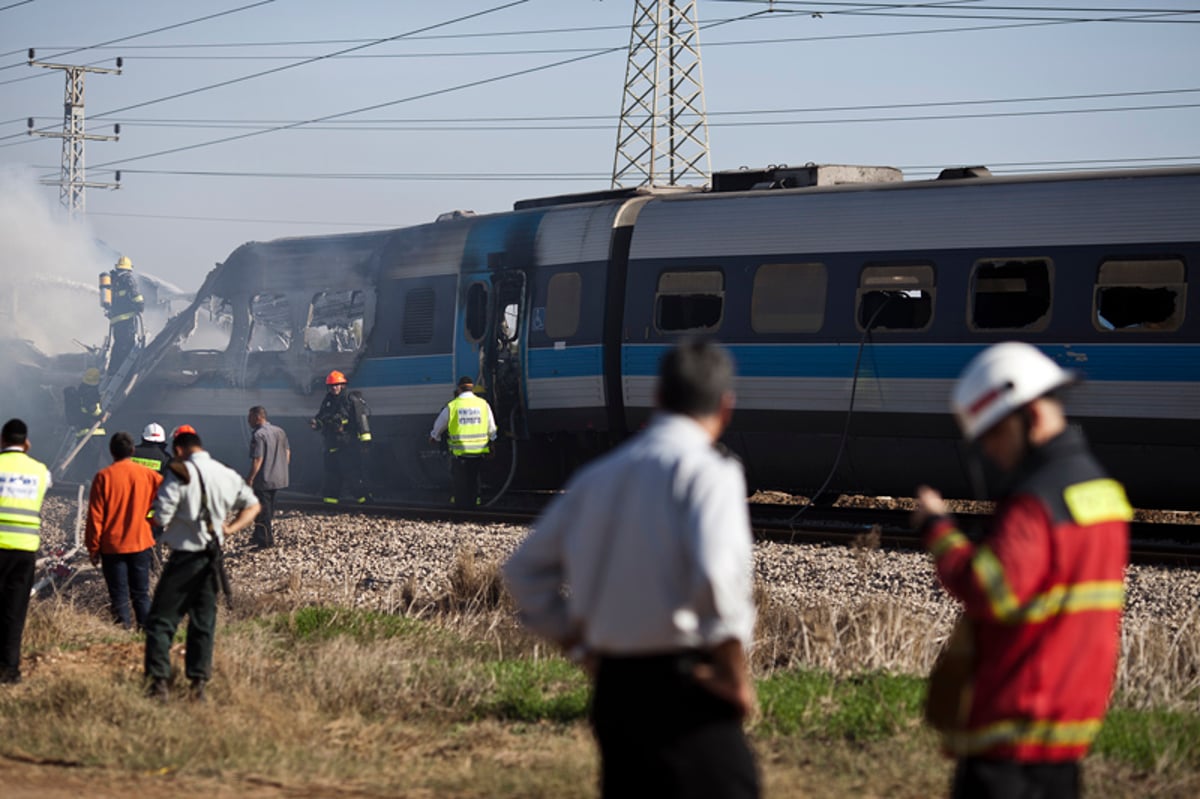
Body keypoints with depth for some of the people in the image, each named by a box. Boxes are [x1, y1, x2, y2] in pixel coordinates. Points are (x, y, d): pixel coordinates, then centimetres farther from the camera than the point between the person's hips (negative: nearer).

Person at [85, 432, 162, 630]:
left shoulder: (103, 477, -8)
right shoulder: (148, 475, -3)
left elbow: (95, 515, -7)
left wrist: (93, 547, -1)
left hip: (112, 546, -2)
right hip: (141, 544, 2)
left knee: (119, 597, 4)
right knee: (141, 595, 10)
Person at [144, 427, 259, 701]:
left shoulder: (180, 474, -13)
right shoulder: (228, 475, 7)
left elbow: (161, 516, -18)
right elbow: (252, 506, 16)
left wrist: (163, 522, 4)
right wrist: (230, 529, 9)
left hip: (185, 555, -6)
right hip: (213, 555, 6)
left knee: (161, 619, 1)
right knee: (203, 621, 14)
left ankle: (159, 681, -7)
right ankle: (198, 683, 13)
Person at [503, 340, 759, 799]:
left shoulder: (598, 476, 13)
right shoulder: (707, 471, -9)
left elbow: (525, 571, 18)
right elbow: (714, 575, -23)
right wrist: (737, 675, -12)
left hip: (614, 687, 7)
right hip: (683, 690, -7)